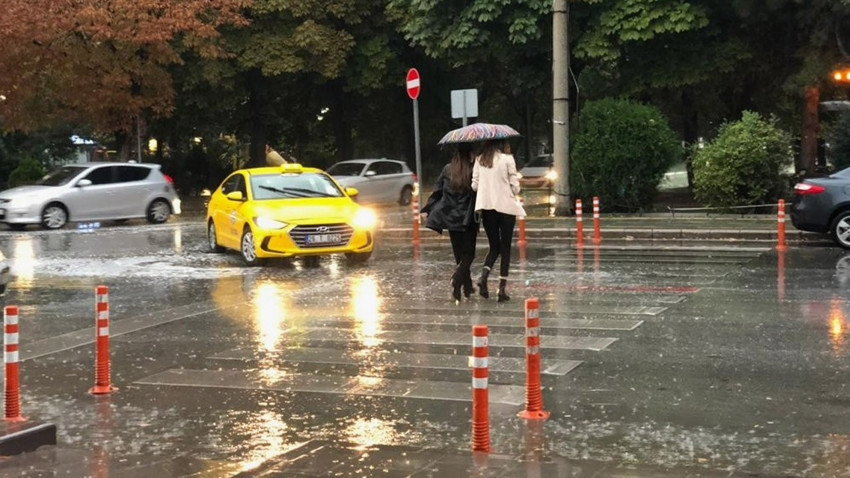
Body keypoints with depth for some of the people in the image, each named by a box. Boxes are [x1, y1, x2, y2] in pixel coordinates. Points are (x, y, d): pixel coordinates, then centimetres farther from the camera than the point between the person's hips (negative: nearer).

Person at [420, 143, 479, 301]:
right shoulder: (474, 171, -10)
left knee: (459, 253, 14)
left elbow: (437, 190, 6)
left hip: (451, 217, 4)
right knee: (468, 254, 4)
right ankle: (457, 279, -20)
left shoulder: (447, 170, 3)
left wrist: (428, 209, 13)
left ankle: (467, 286, 16)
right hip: (468, 219, -4)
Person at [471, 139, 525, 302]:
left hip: (486, 207, 3)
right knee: (505, 248, 7)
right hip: (505, 206, -3)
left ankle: (484, 276, -11)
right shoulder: (507, 159, -8)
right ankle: (502, 288, 3)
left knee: (494, 247, 14)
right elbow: (515, 187, -6)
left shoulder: (480, 160, 2)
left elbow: (474, 185, 3)